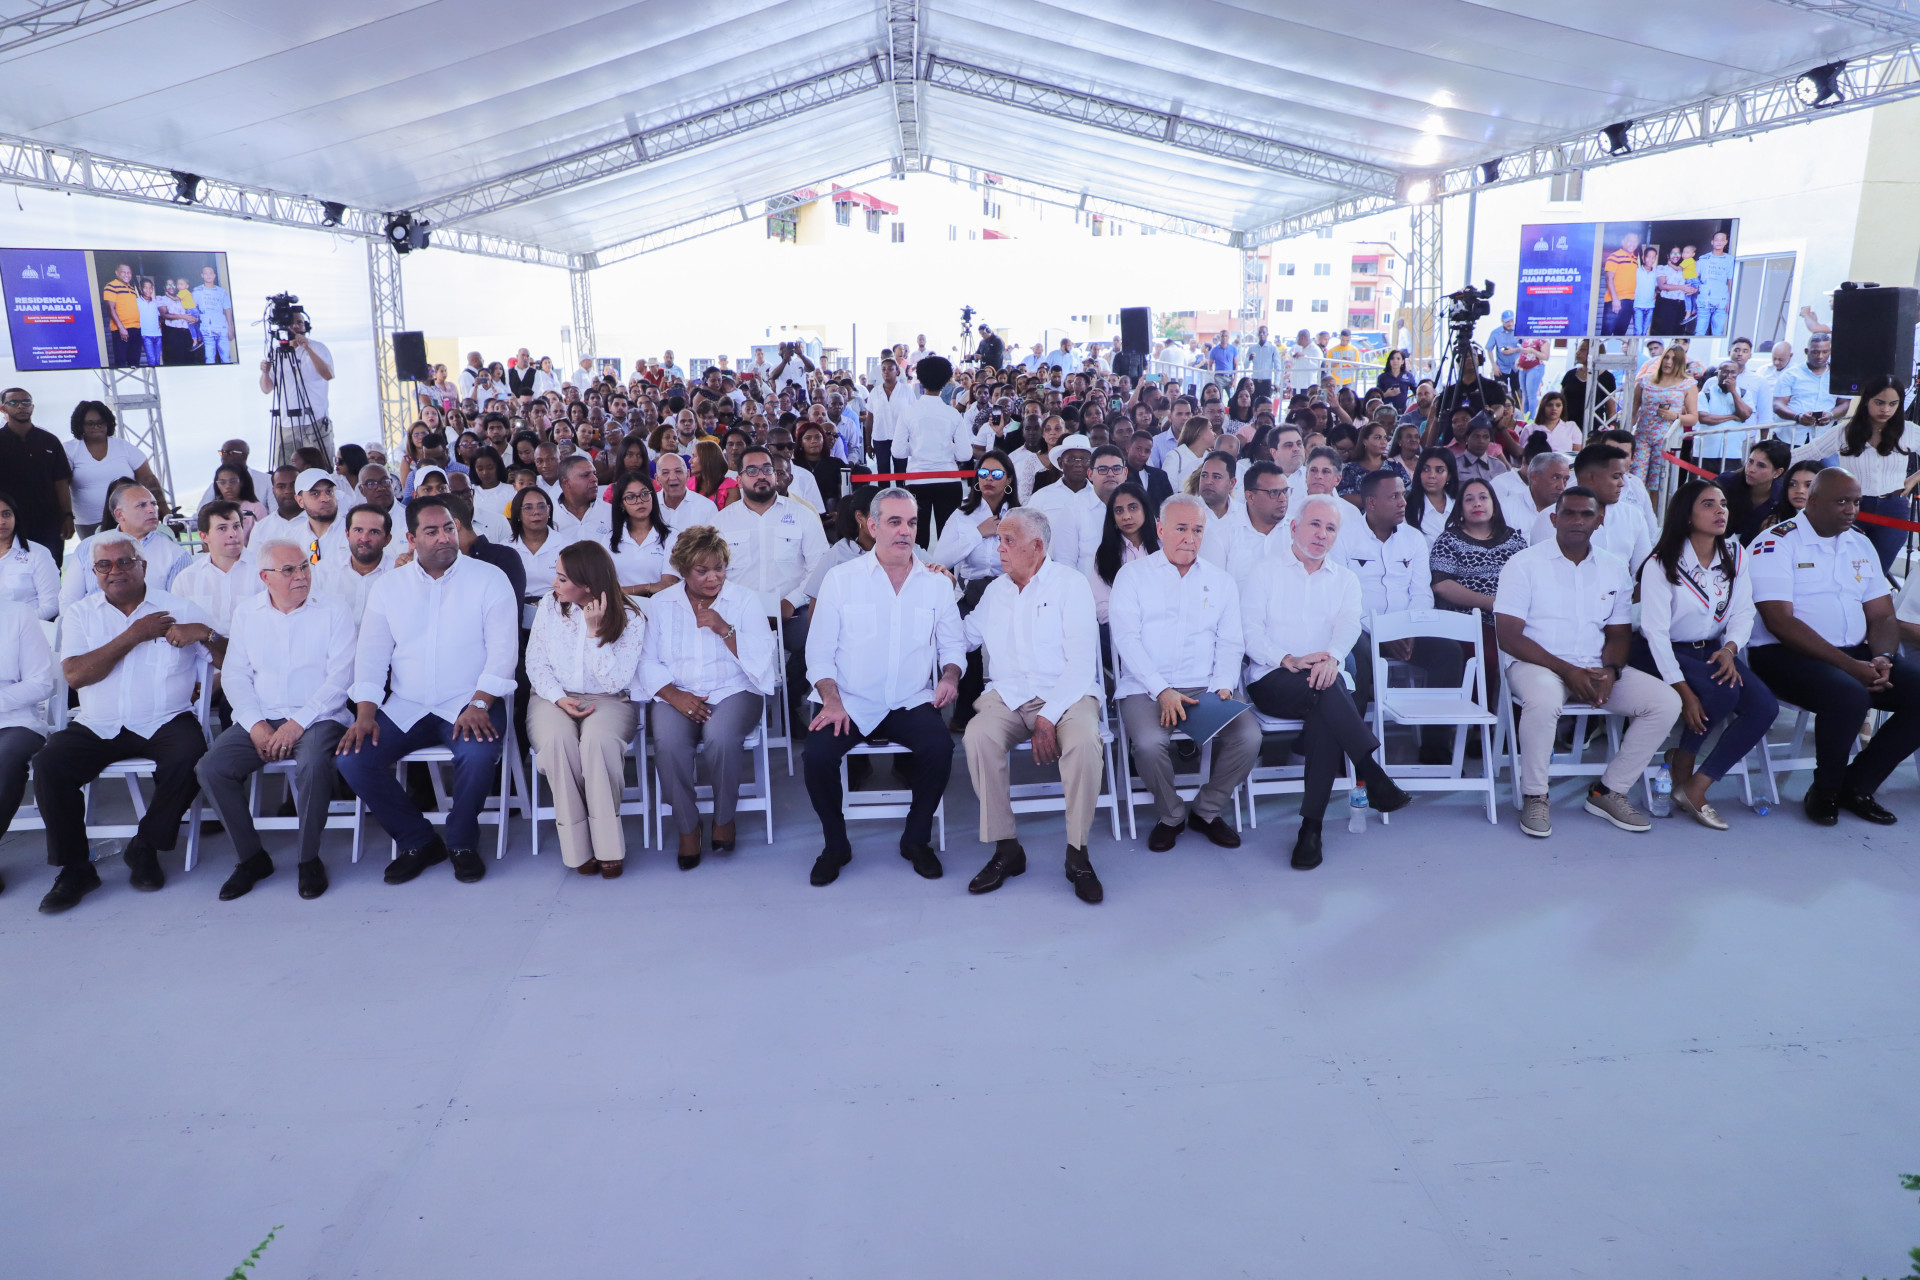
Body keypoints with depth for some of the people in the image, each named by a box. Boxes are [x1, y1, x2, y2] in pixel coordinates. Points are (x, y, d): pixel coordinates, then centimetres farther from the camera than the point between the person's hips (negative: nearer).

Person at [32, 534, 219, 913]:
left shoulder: (178, 608, 7)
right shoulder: (79, 613, 10)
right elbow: (74, 675, -7)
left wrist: (204, 632, -17)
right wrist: (134, 635, -9)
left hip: (166, 722, -1)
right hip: (97, 726, 2)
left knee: (191, 756, -31)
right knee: (48, 764, -23)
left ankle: (145, 849, -8)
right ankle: (75, 867, -7)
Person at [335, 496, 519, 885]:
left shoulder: (489, 579, -1)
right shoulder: (388, 586, 10)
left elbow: (503, 651, -7)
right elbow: (371, 655, 7)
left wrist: (479, 705, -20)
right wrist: (365, 714, -8)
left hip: (468, 704, -4)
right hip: (404, 708, 4)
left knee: (478, 754, -33)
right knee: (352, 758, -17)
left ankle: (461, 843, -4)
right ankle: (418, 841, 3)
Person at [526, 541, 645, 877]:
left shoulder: (628, 618, -6)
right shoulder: (550, 604, 3)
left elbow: (615, 681, -13)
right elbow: (535, 661, 4)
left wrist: (595, 631, -19)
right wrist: (559, 698, -12)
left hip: (607, 701, -2)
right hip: (554, 698, 2)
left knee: (598, 739, -38)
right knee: (558, 739, -35)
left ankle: (607, 845, -25)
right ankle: (577, 846, -23)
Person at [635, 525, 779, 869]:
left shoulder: (745, 601, 6)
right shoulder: (660, 605, 10)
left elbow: (762, 660, -4)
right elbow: (647, 662, 1)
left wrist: (724, 629, -15)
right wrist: (674, 695, -15)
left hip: (733, 690, -1)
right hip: (678, 694, 1)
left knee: (720, 737, -34)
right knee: (668, 741, -31)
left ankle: (724, 818, -6)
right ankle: (687, 825, -9)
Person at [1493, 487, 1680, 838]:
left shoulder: (1614, 569, 12)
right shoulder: (1525, 564, -4)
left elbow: (1619, 634, 15)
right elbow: (1509, 636, -10)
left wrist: (1610, 671, -8)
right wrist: (1566, 670, -18)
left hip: (1595, 668, 5)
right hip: (1536, 664, -5)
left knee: (1666, 702, -13)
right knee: (1544, 699, -39)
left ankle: (1608, 791, 0)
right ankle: (1535, 796, -16)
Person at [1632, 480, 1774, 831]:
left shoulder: (1735, 554, 4)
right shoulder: (1661, 565, -13)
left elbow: (1743, 611, 4)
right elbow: (1656, 632, -17)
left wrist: (1730, 648, -18)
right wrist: (1683, 691, -23)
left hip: (1711, 650, 6)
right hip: (1662, 653, -6)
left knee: (1765, 706, -18)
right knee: (1723, 692, -31)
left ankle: (1696, 788, -12)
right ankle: (1680, 770, -5)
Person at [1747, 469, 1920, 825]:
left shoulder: (1861, 545, 14)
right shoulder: (1777, 543, -8)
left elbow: (1883, 615, 14)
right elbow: (1780, 622, -17)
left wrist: (1881, 657, -9)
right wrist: (1850, 666, -21)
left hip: (1854, 655, 8)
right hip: (1784, 654, -7)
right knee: (1850, 695, -34)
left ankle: (1857, 784, 3)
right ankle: (1825, 791, -7)